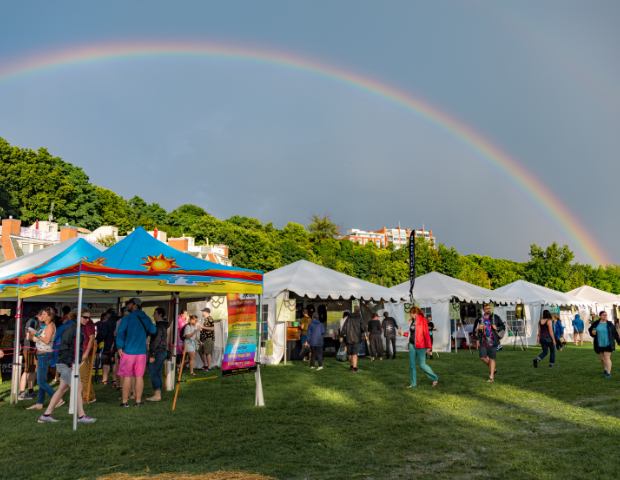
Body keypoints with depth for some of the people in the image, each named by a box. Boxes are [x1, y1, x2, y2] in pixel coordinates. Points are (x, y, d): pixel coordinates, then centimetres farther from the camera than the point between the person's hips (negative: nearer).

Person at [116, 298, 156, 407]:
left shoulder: (127, 318, -8)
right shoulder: (146, 319, 6)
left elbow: (120, 332, -14)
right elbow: (153, 331, 18)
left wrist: (120, 347, -8)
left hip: (128, 352, -4)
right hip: (142, 352, 4)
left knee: (127, 376, 3)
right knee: (139, 376, 8)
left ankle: (125, 401, 7)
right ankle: (138, 401, 11)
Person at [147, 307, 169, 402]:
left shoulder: (159, 325, -14)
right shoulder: (163, 325, 17)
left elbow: (156, 340, -19)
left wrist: (152, 354, -19)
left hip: (158, 352, -10)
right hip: (163, 351, 10)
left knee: (153, 373, -7)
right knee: (157, 374, 12)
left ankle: (157, 395, -7)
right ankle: (158, 394, 14)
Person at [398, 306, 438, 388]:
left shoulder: (422, 320, -11)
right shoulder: (412, 321, 11)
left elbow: (426, 334, -13)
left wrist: (428, 346, -16)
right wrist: (403, 333, 16)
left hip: (420, 346, -7)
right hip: (412, 345, 7)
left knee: (422, 364, -6)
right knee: (412, 364, 8)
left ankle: (435, 378, 14)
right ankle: (413, 383, 18)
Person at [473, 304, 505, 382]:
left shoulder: (495, 317, 4)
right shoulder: (479, 319, 7)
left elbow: (503, 326, 10)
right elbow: (475, 330, 12)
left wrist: (497, 328, -9)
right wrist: (478, 328, -10)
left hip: (492, 341, -2)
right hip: (483, 341, 2)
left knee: (491, 358, -4)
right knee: (482, 357, -3)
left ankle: (491, 377, 1)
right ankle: (492, 369, 23)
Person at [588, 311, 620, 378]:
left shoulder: (609, 324, -3)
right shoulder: (595, 323, -3)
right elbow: (590, 329, 11)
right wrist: (592, 333, -11)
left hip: (608, 344, -2)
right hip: (599, 344, 2)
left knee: (607, 358, -10)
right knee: (602, 358, 14)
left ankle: (608, 373, -10)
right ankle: (605, 369, 36)